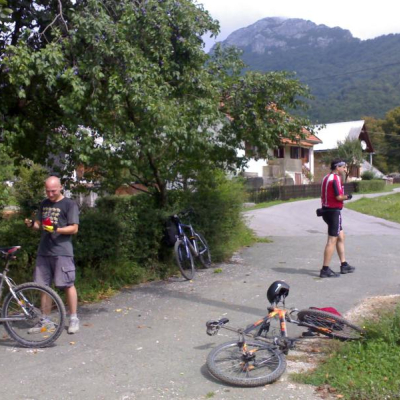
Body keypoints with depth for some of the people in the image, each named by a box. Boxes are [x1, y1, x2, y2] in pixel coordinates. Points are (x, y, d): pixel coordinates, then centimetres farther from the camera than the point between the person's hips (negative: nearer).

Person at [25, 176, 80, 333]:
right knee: (43, 285, 8)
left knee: (68, 285, -4)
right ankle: (44, 320, 18)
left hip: (62, 252, -6)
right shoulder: (44, 204, 16)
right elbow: (40, 224, 21)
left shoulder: (69, 204, -2)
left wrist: (56, 229, -22)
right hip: (43, 251, 6)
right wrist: (32, 224, -2)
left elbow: (74, 228, -7)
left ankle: (73, 319, 7)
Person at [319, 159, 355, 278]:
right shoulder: (336, 178, -16)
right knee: (332, 240, -6)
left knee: (341, 236, 18)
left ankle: (344, 265, 25)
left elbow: (323, 195, 18)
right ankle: (325, 270, -4)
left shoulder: (326, 178, 14)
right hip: (334, 211, -10)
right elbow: (339, 197, -21)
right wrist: (347, 197, -3)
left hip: (327, 210, 10)